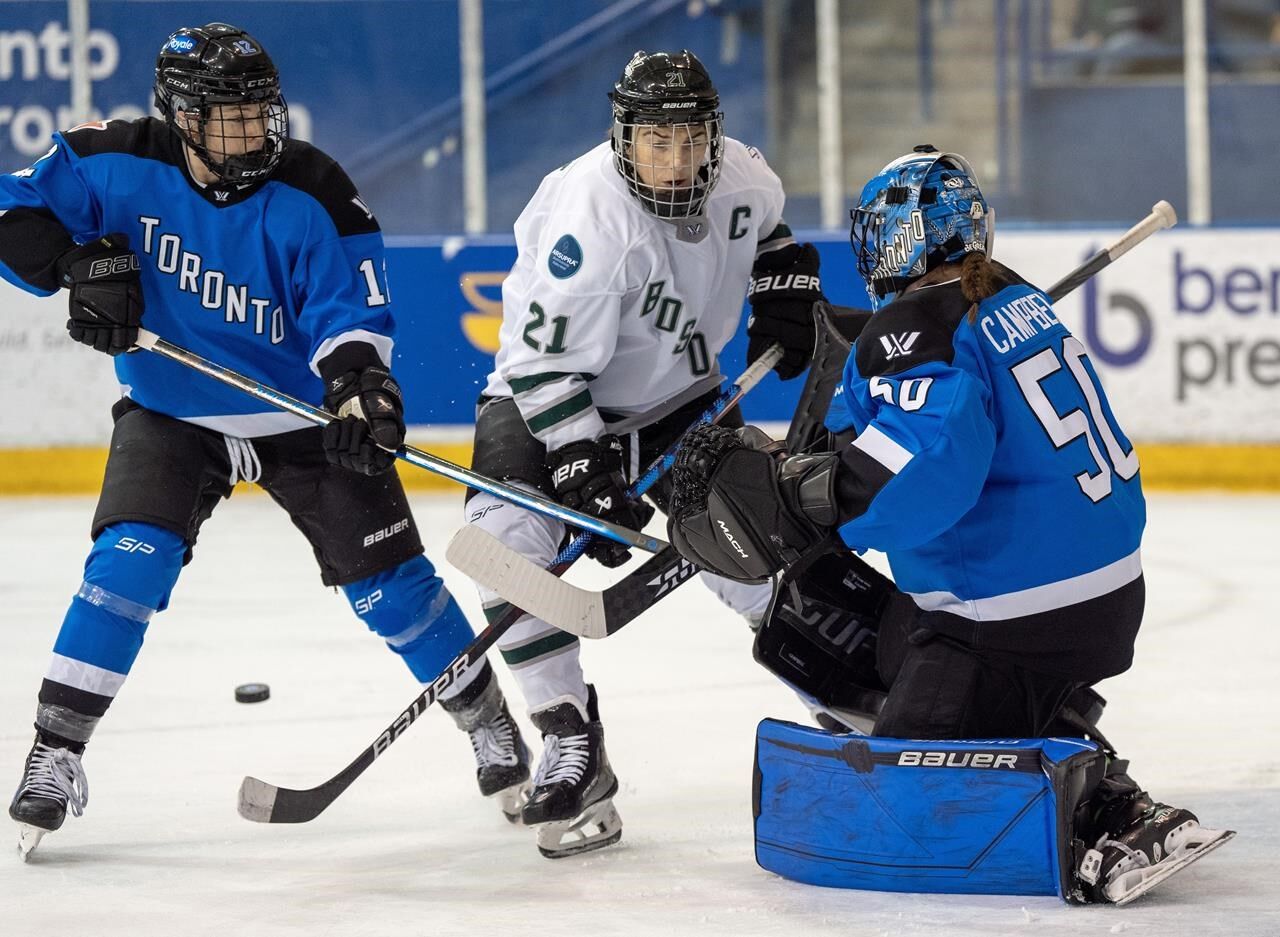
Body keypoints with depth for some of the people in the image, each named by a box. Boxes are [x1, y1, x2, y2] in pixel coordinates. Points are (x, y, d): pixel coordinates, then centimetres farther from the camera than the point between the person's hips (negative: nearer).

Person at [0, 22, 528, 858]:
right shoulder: (121, 167, -16)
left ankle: (488, 721, 20)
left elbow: (352, 308, -20)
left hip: (303, 414, 0)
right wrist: (78, 263, -25)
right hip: (172, 413, 0)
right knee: (130, 561, -19)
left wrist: (361, 387, -39)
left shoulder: (310, 195, -20)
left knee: (388, 582, 0)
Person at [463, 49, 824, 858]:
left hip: (680, 396, 4)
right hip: (547, 395, -4)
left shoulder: (741, 178, -13)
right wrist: (587, 477, -33)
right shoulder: (587, 214, -31)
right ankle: (572, 750, -18)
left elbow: (768, 232, 16)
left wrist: (784, 292, 0)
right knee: (507, 541, -24)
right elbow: (549, 364, -29)